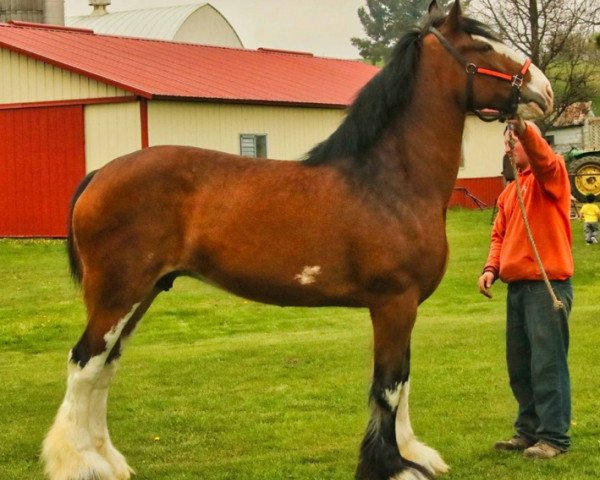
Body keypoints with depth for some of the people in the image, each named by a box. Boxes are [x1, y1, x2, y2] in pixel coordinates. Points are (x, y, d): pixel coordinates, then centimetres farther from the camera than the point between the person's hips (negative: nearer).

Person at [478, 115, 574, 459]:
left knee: (548, 363, -7)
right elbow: (500, 235, 19)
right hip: (518, 286, 8)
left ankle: (554, 437, -3)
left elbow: (543, 158, -25)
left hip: (548, 284, -8)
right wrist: (492, 268, 2)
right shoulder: (510, 192, 20)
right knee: (520, 365, 12)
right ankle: (529, 431, 21)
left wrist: (522, 127, -42)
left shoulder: (551, 175, -2)